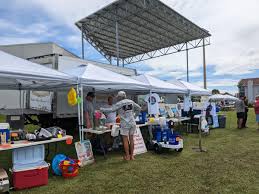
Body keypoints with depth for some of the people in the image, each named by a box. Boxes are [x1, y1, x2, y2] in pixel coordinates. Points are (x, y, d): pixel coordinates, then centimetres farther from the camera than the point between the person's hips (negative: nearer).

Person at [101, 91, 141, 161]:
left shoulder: (119, 104, -8)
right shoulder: (131, 102, 8)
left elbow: (110, 110, -12)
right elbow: (139, 108, 16)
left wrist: (101, 109, 0)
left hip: (125, 124, -5)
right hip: (132, 123, 5)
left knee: (125, 140, 4)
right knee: (131, 139, 11)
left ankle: (127, 156, 10)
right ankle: (132, 155, 18)